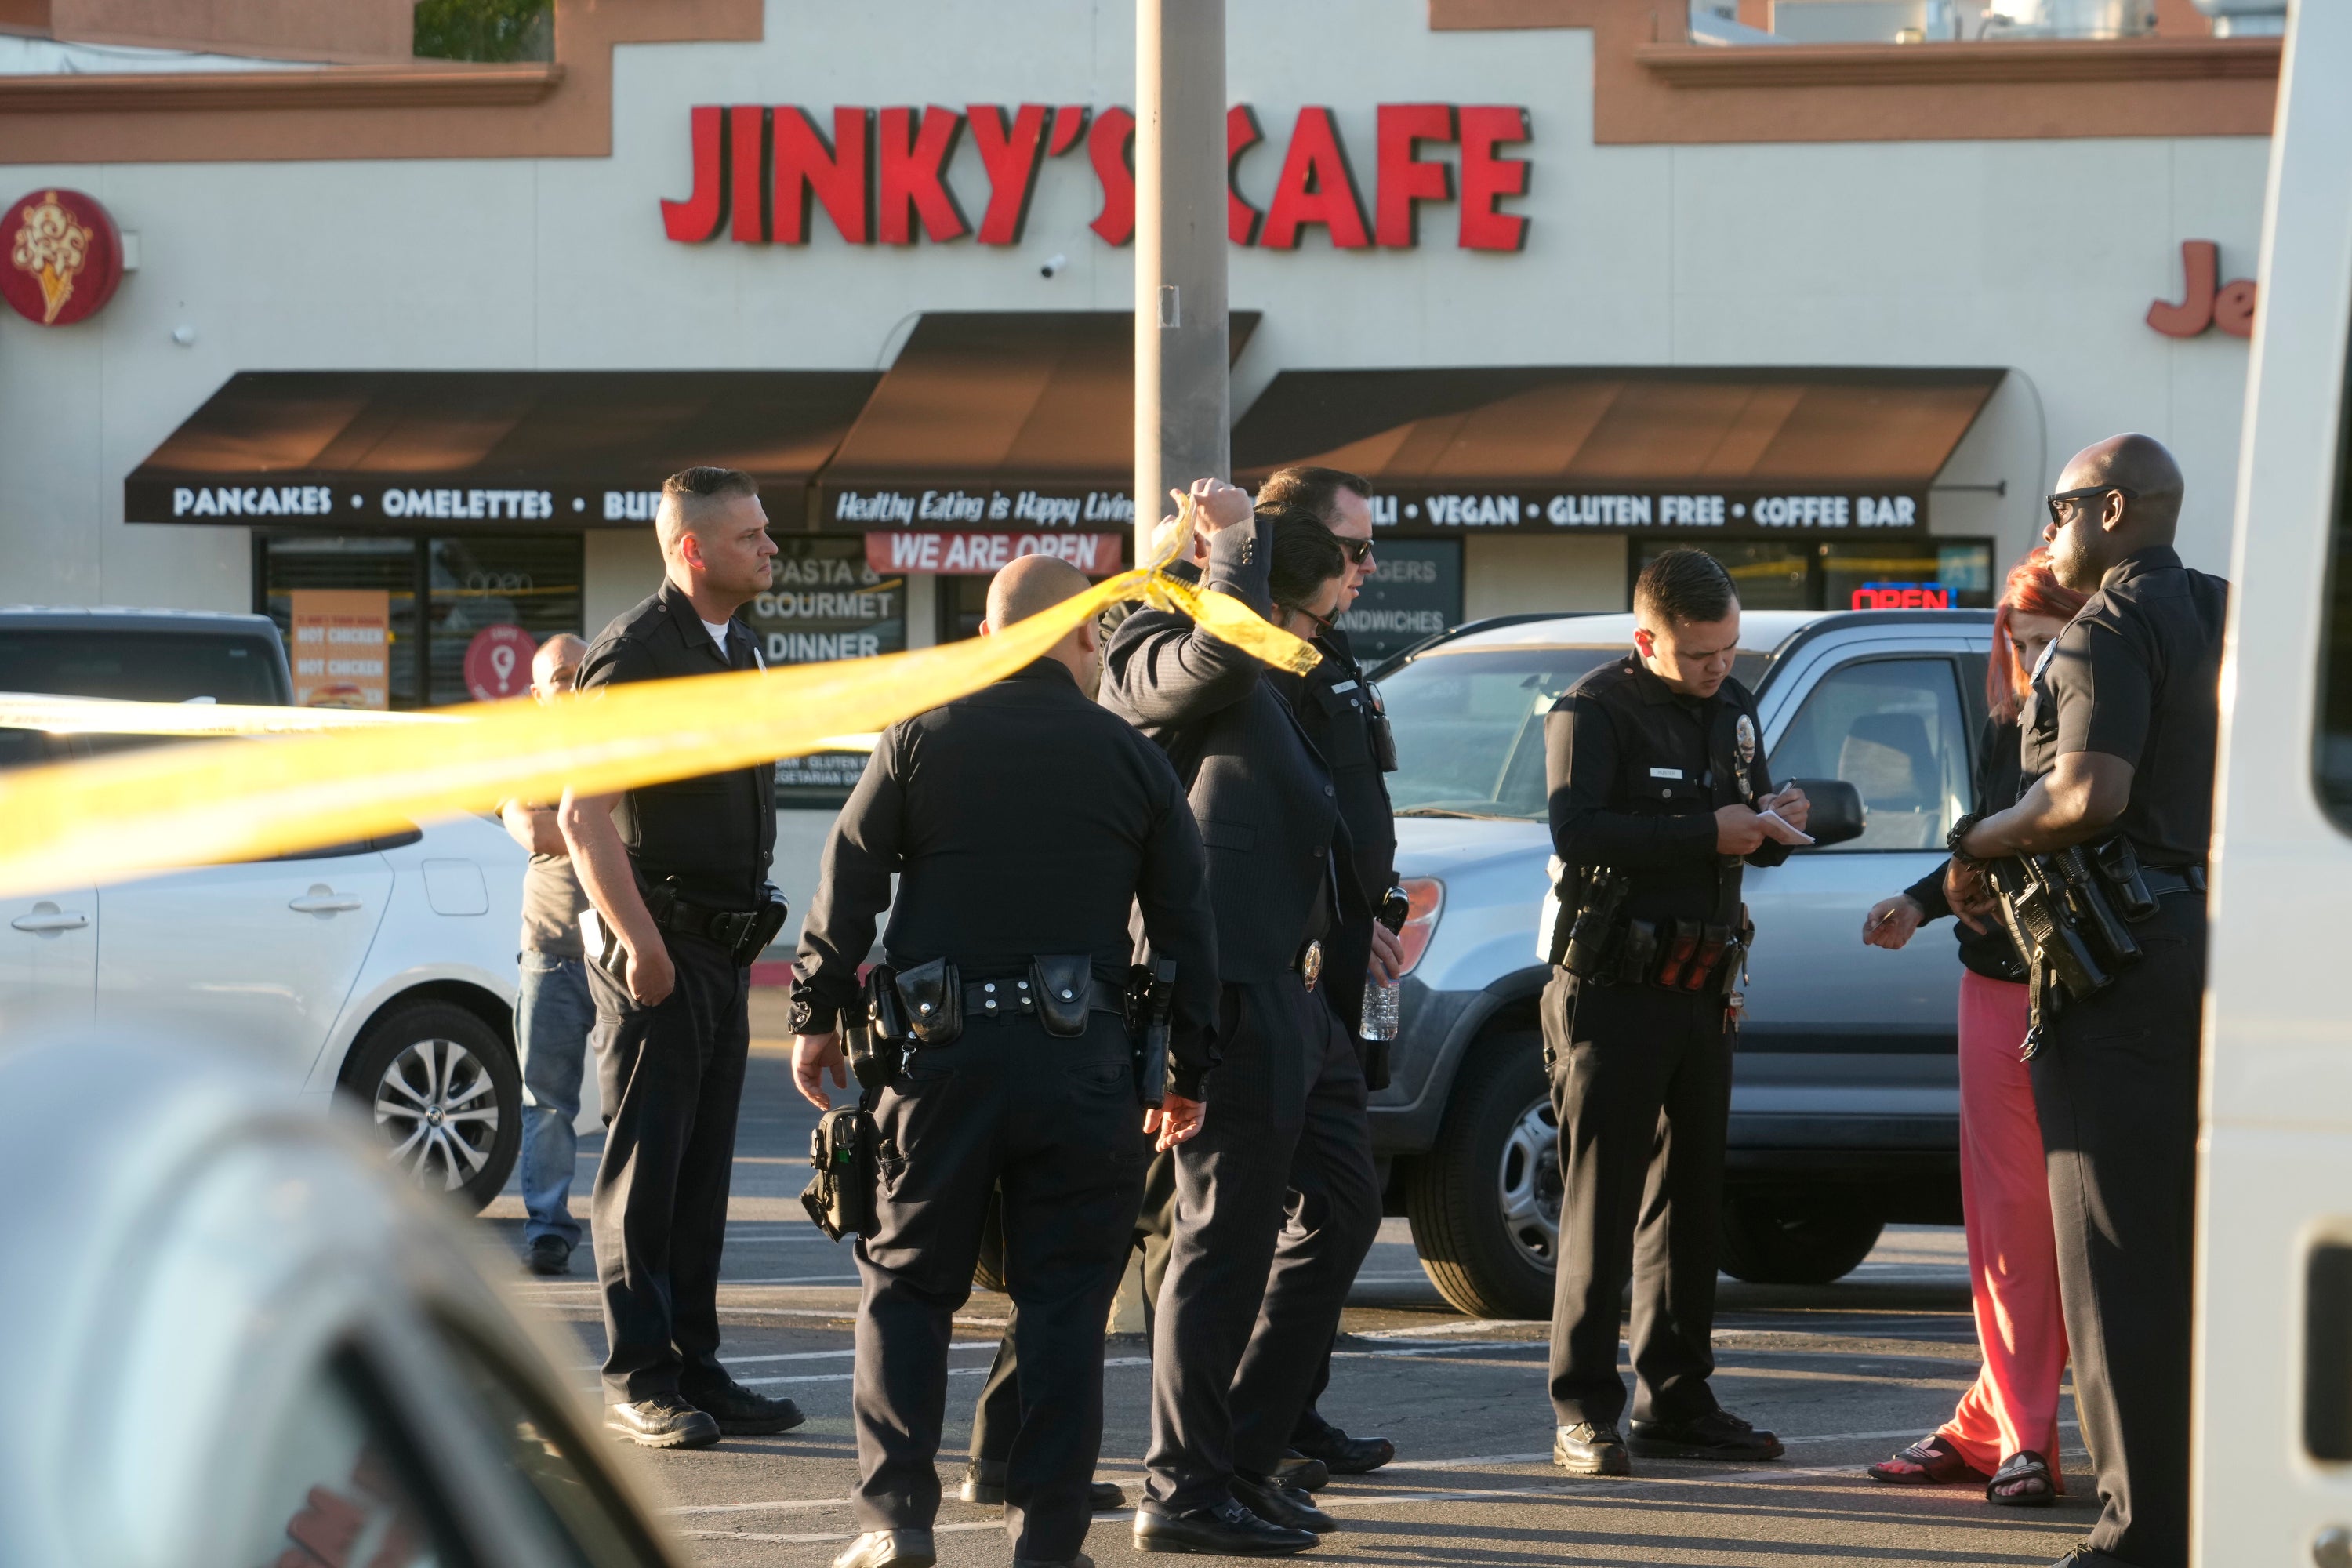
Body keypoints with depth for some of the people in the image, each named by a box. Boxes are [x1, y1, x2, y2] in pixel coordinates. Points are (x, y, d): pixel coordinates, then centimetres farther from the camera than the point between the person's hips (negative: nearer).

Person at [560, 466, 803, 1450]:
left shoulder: (738, 650, 15)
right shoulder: (634, 653, -12)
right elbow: (584, 817, -18)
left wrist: (745, 933, 18)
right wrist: (640, 942, -22)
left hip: (723, 949, 8)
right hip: (656, 945, -8)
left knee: (703, 1167, 10)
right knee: (645, 1164, -5)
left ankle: (695, 1370, 15)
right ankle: (637, 1379, -2)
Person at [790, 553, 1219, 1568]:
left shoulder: (922, 738, 2)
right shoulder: (1133, 761, 6)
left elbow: (847, 886, 0)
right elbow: (1185, 927, 8)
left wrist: (817, 1016, 10)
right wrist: (1188, 1074, 16)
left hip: (941, 1056, 0)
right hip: (1082, 1057, 0)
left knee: (905, 1284, 9)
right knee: (1064, 1300, 5)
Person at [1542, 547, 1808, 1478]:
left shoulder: (1732, 709, 13)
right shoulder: (1594, 712, -9)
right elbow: (1577, 832, -24)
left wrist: (1772, 825, -3)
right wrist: (1706, 833, -25)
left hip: (1702, 993, 7)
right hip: (1612, 992, -7)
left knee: (1690, 1204, 10)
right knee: (1601, 1204, -6)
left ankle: (1676, 1402, 17)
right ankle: (1584, 1412, -5)